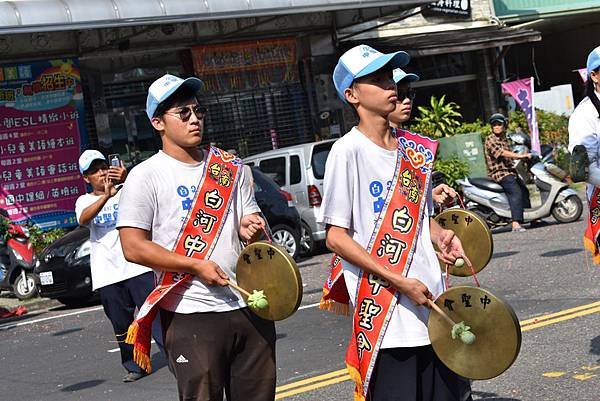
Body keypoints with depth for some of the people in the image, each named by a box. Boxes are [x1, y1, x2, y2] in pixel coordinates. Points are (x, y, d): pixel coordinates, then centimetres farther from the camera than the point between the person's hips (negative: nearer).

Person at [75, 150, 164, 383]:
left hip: (137, 266, -2)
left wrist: (127, 180, -38)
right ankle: (134, 367, 19)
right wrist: (106, 195, -33)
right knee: (121, 325, 7)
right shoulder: (84, 201, 9)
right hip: (108, 274, 2)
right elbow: (83, 218, -15)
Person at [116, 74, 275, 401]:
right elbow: (133, 247, -8)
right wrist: (197, 266, -14)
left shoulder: (232, 168, 12)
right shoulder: (146, 176, -2)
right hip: (191, 316, -4)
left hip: (250, 306, 5)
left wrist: (249, 228, -9)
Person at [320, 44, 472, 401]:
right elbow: (336, 238, -11)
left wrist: (440, 235, 0)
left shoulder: (416, 149, 11)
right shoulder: (348, 150, -8)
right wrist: (400, 282, -16)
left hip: (434, 309, 6)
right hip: (385, 318, -6)